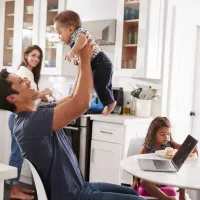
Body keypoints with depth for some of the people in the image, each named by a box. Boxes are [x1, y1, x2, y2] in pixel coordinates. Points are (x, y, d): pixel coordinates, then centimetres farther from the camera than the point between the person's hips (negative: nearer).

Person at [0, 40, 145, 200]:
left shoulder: (39, 113, 3)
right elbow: (81, 103, -33)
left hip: (78, 187, 9)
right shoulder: (31, 123, -27)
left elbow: (74, 98, 13)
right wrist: (85, 59, -20)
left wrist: (84, 61, 3)